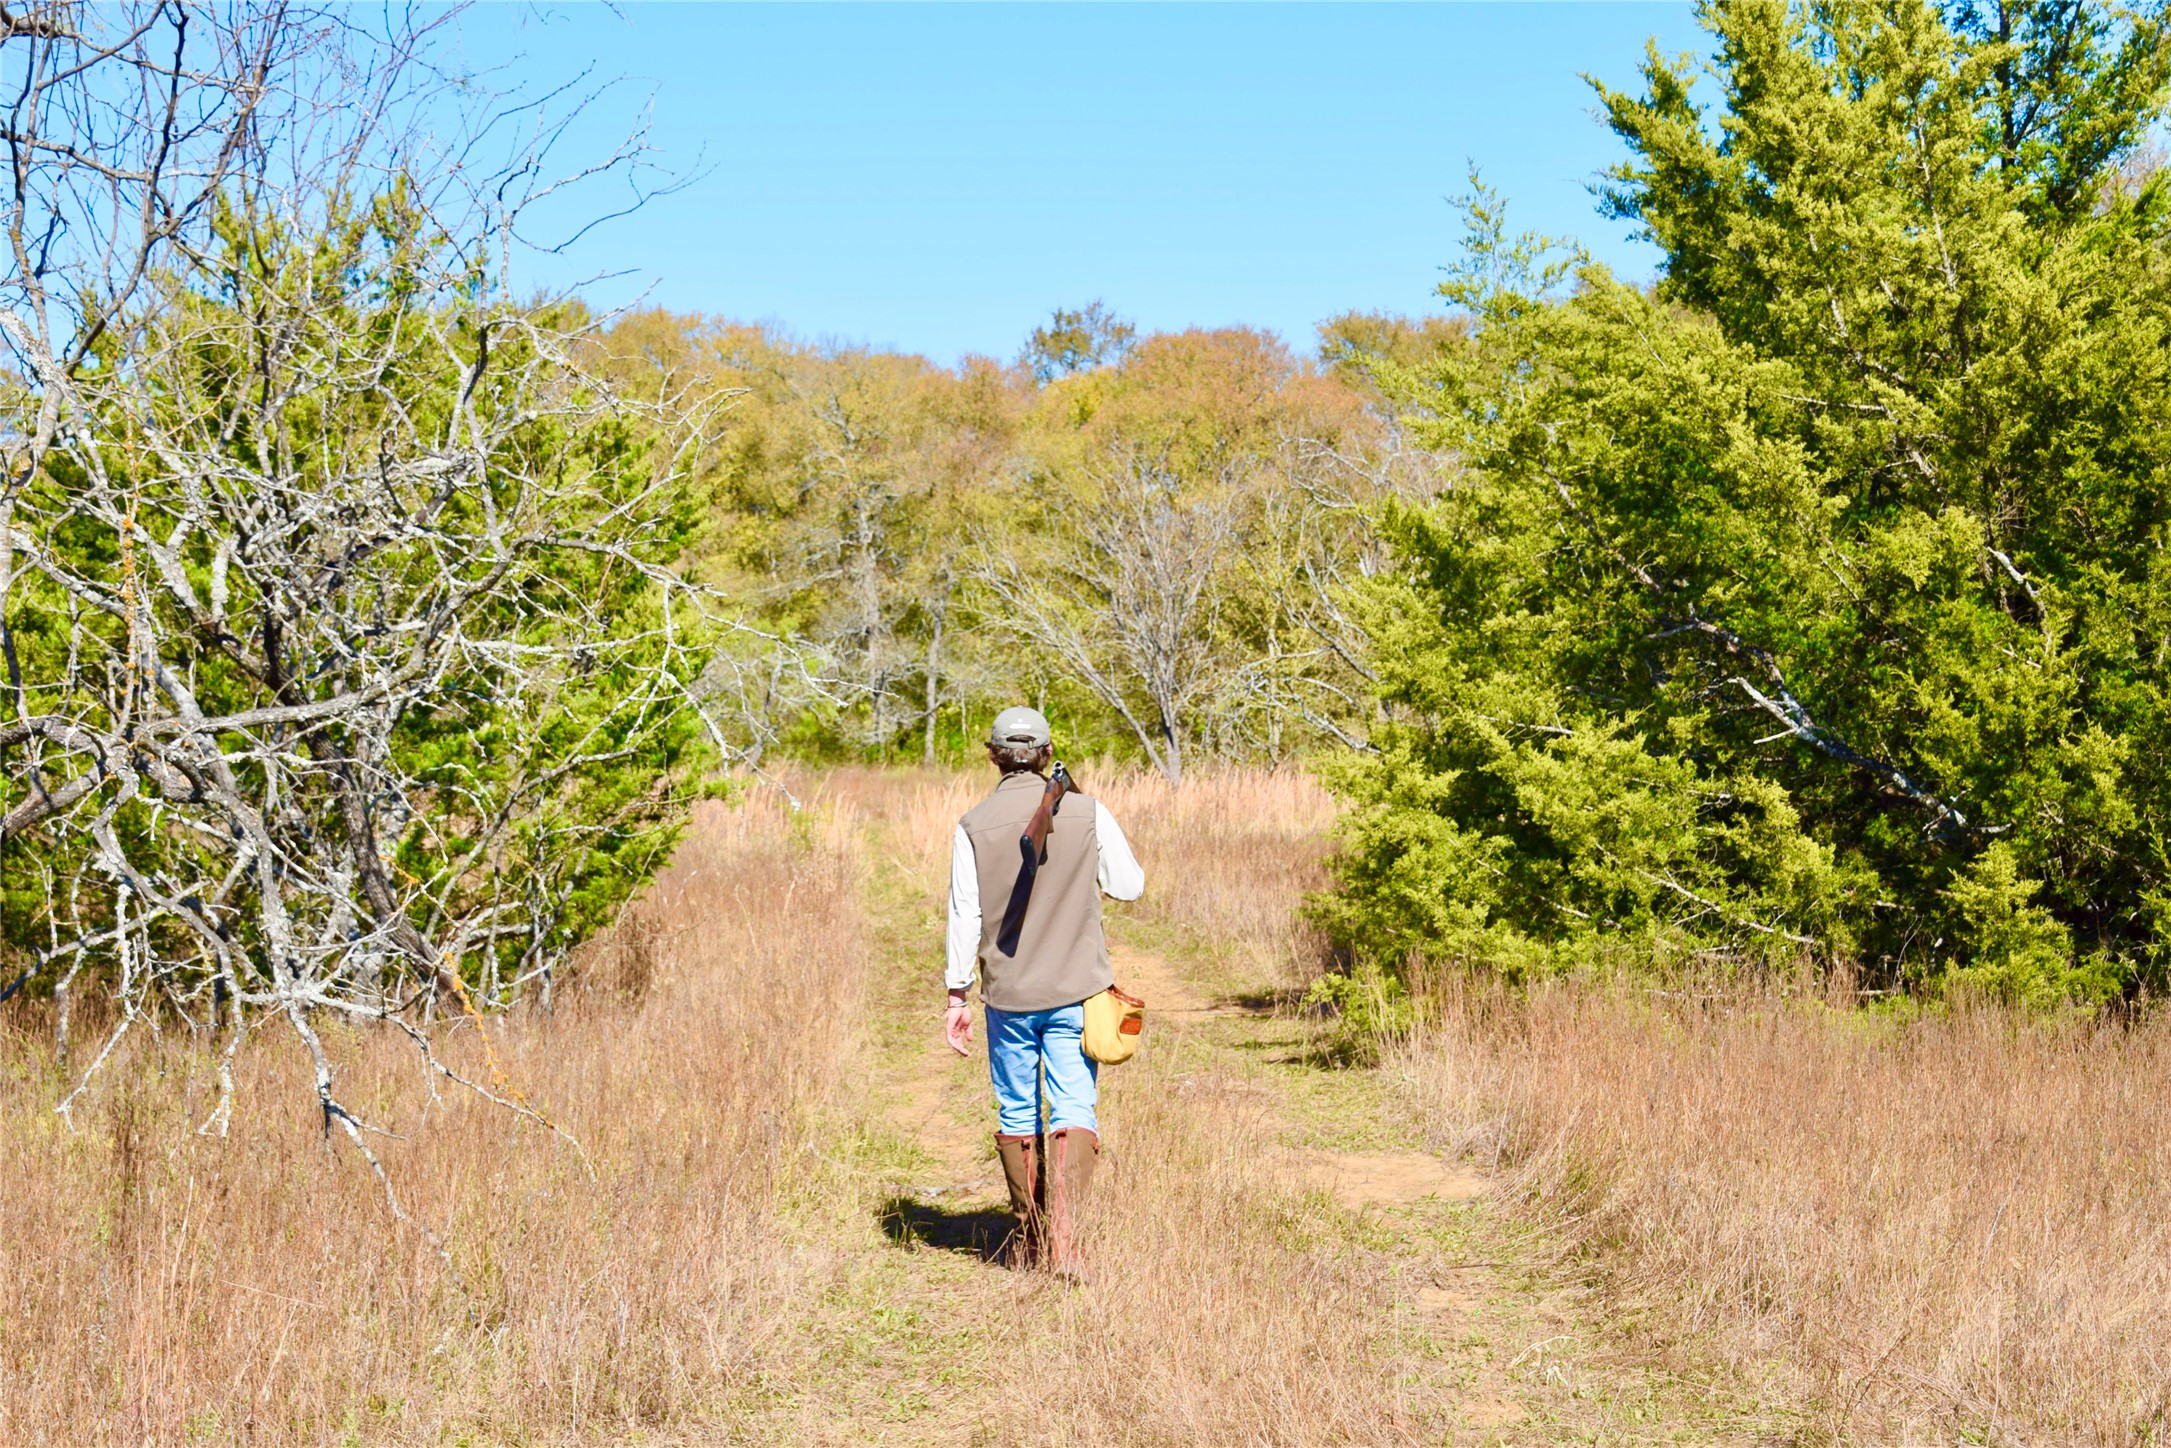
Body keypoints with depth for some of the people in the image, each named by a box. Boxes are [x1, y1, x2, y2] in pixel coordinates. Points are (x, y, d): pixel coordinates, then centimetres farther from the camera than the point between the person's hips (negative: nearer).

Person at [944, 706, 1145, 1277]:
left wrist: (956, 997, 3)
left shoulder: (974, 826, -5)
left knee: (1016, 1113, 13)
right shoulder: (1086, 813, -5)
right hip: (1075, 993, -1)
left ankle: (1028, 1237, 22)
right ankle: (1064, 1224, -20)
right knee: (1074, 1109, -1)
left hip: (1007, 995, 1)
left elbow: (964, 916, -3)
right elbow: (1129, 885, 3)